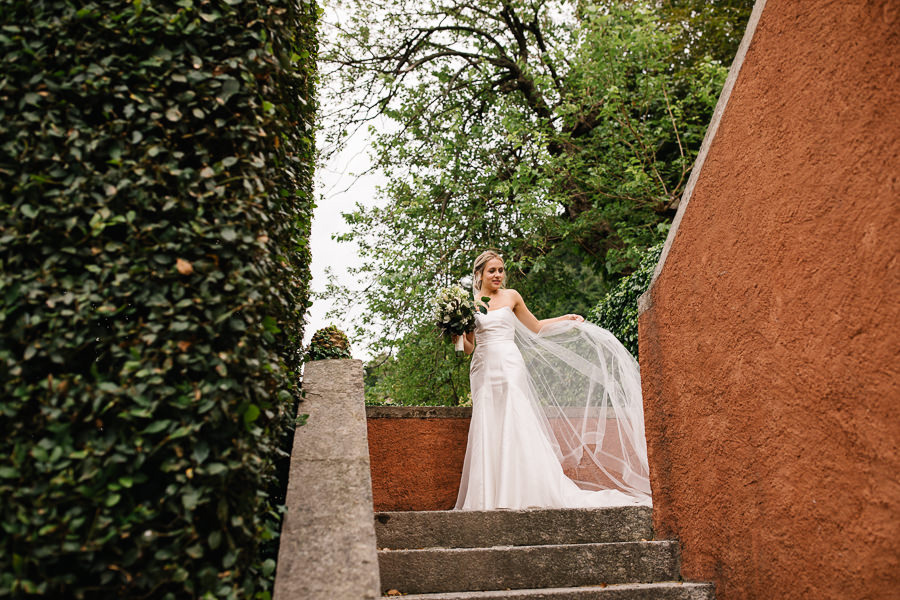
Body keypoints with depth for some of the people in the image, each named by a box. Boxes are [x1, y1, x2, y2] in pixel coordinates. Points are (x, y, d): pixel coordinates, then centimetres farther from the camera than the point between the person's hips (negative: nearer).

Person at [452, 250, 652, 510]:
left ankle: (522, 493, -4)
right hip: (483, 369, 1)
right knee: (486, 429, -1)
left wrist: (566, 319, 8)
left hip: (509, 365, -1)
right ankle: (488, 497, 3)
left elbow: (536, 327, 18)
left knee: (514, 424, -9)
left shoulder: (511, 296, 9)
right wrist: (456, 334, -7)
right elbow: (468, 346, 13)